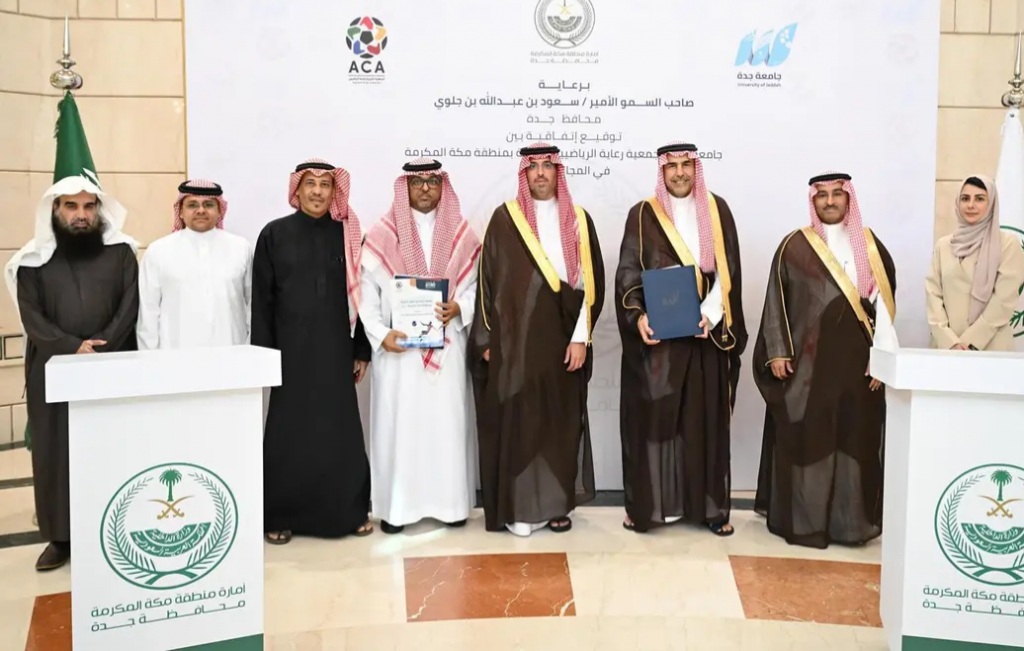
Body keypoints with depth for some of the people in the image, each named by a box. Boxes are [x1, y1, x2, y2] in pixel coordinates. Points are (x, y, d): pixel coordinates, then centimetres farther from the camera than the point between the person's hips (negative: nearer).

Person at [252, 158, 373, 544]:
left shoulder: (348, 235, 5)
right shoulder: (274, 234, 2)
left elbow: (360, 294, 7)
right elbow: (261, 300, 1)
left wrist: (362, 350, 4)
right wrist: (264, 354, -3)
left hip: (336, 349, 1)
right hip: (291, 349, -1)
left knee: (341, 430, 5)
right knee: (289, 433, 5)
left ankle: (349, 511, 17)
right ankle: (281, 516, 16)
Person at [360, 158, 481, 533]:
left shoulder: (462, 234, 8)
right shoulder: (382, 236, 3)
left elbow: (478, 284, 7)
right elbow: (367, 291, 0)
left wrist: (459, 308, -12)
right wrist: (380, 333, -11)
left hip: (447, 345, 1)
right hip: (398, 346, -1)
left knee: (448, 421, 4)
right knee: (398, 421, 0)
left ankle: (450, 500, 14)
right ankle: (395, 504, 8)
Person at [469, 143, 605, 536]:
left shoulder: (578, 220, 5)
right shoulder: (505, 218, 1)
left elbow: (591, 281, 3)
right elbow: (488, 279, 1)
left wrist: (580, 337, -4)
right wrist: (489, 338, -3)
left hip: (562, 338, 2)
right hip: (515, 338, -1)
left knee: (561, 421, 7)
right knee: (517, 420, 0)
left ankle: (557, 504, 20)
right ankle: (519, 507, 11)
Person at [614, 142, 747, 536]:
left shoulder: (717, 210, 7)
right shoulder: (643, 215, 1)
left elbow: (728, 270, 2)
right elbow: (627, 273, -4)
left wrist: (709, 314, -13)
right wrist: (638, 316, -20)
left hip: (707, 334, 2)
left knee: (705, 419, 6)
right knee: (653, 416, 0)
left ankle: (709, 505, 16)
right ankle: (647, 503, 10)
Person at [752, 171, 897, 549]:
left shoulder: (870, 245, 9)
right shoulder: (795, 246, 2)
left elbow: (884, 302, 5)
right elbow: (777, 301, 1)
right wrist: (778, 351, -6)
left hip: (857, 361, 2)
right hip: (808, 360, -2)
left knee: (855, 439, 5)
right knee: (806, 438, 0)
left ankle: (852, 520, 16)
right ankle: (802, 519, 9)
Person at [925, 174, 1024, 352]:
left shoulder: (1008, 243, 1)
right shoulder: (943, 245, 9)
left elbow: (1004, 301, -6)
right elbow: (933, 294, 2)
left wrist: (970, 343, -13)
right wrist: (950, 342, -11)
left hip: (991, 348, -2)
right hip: (946, 347, 2)